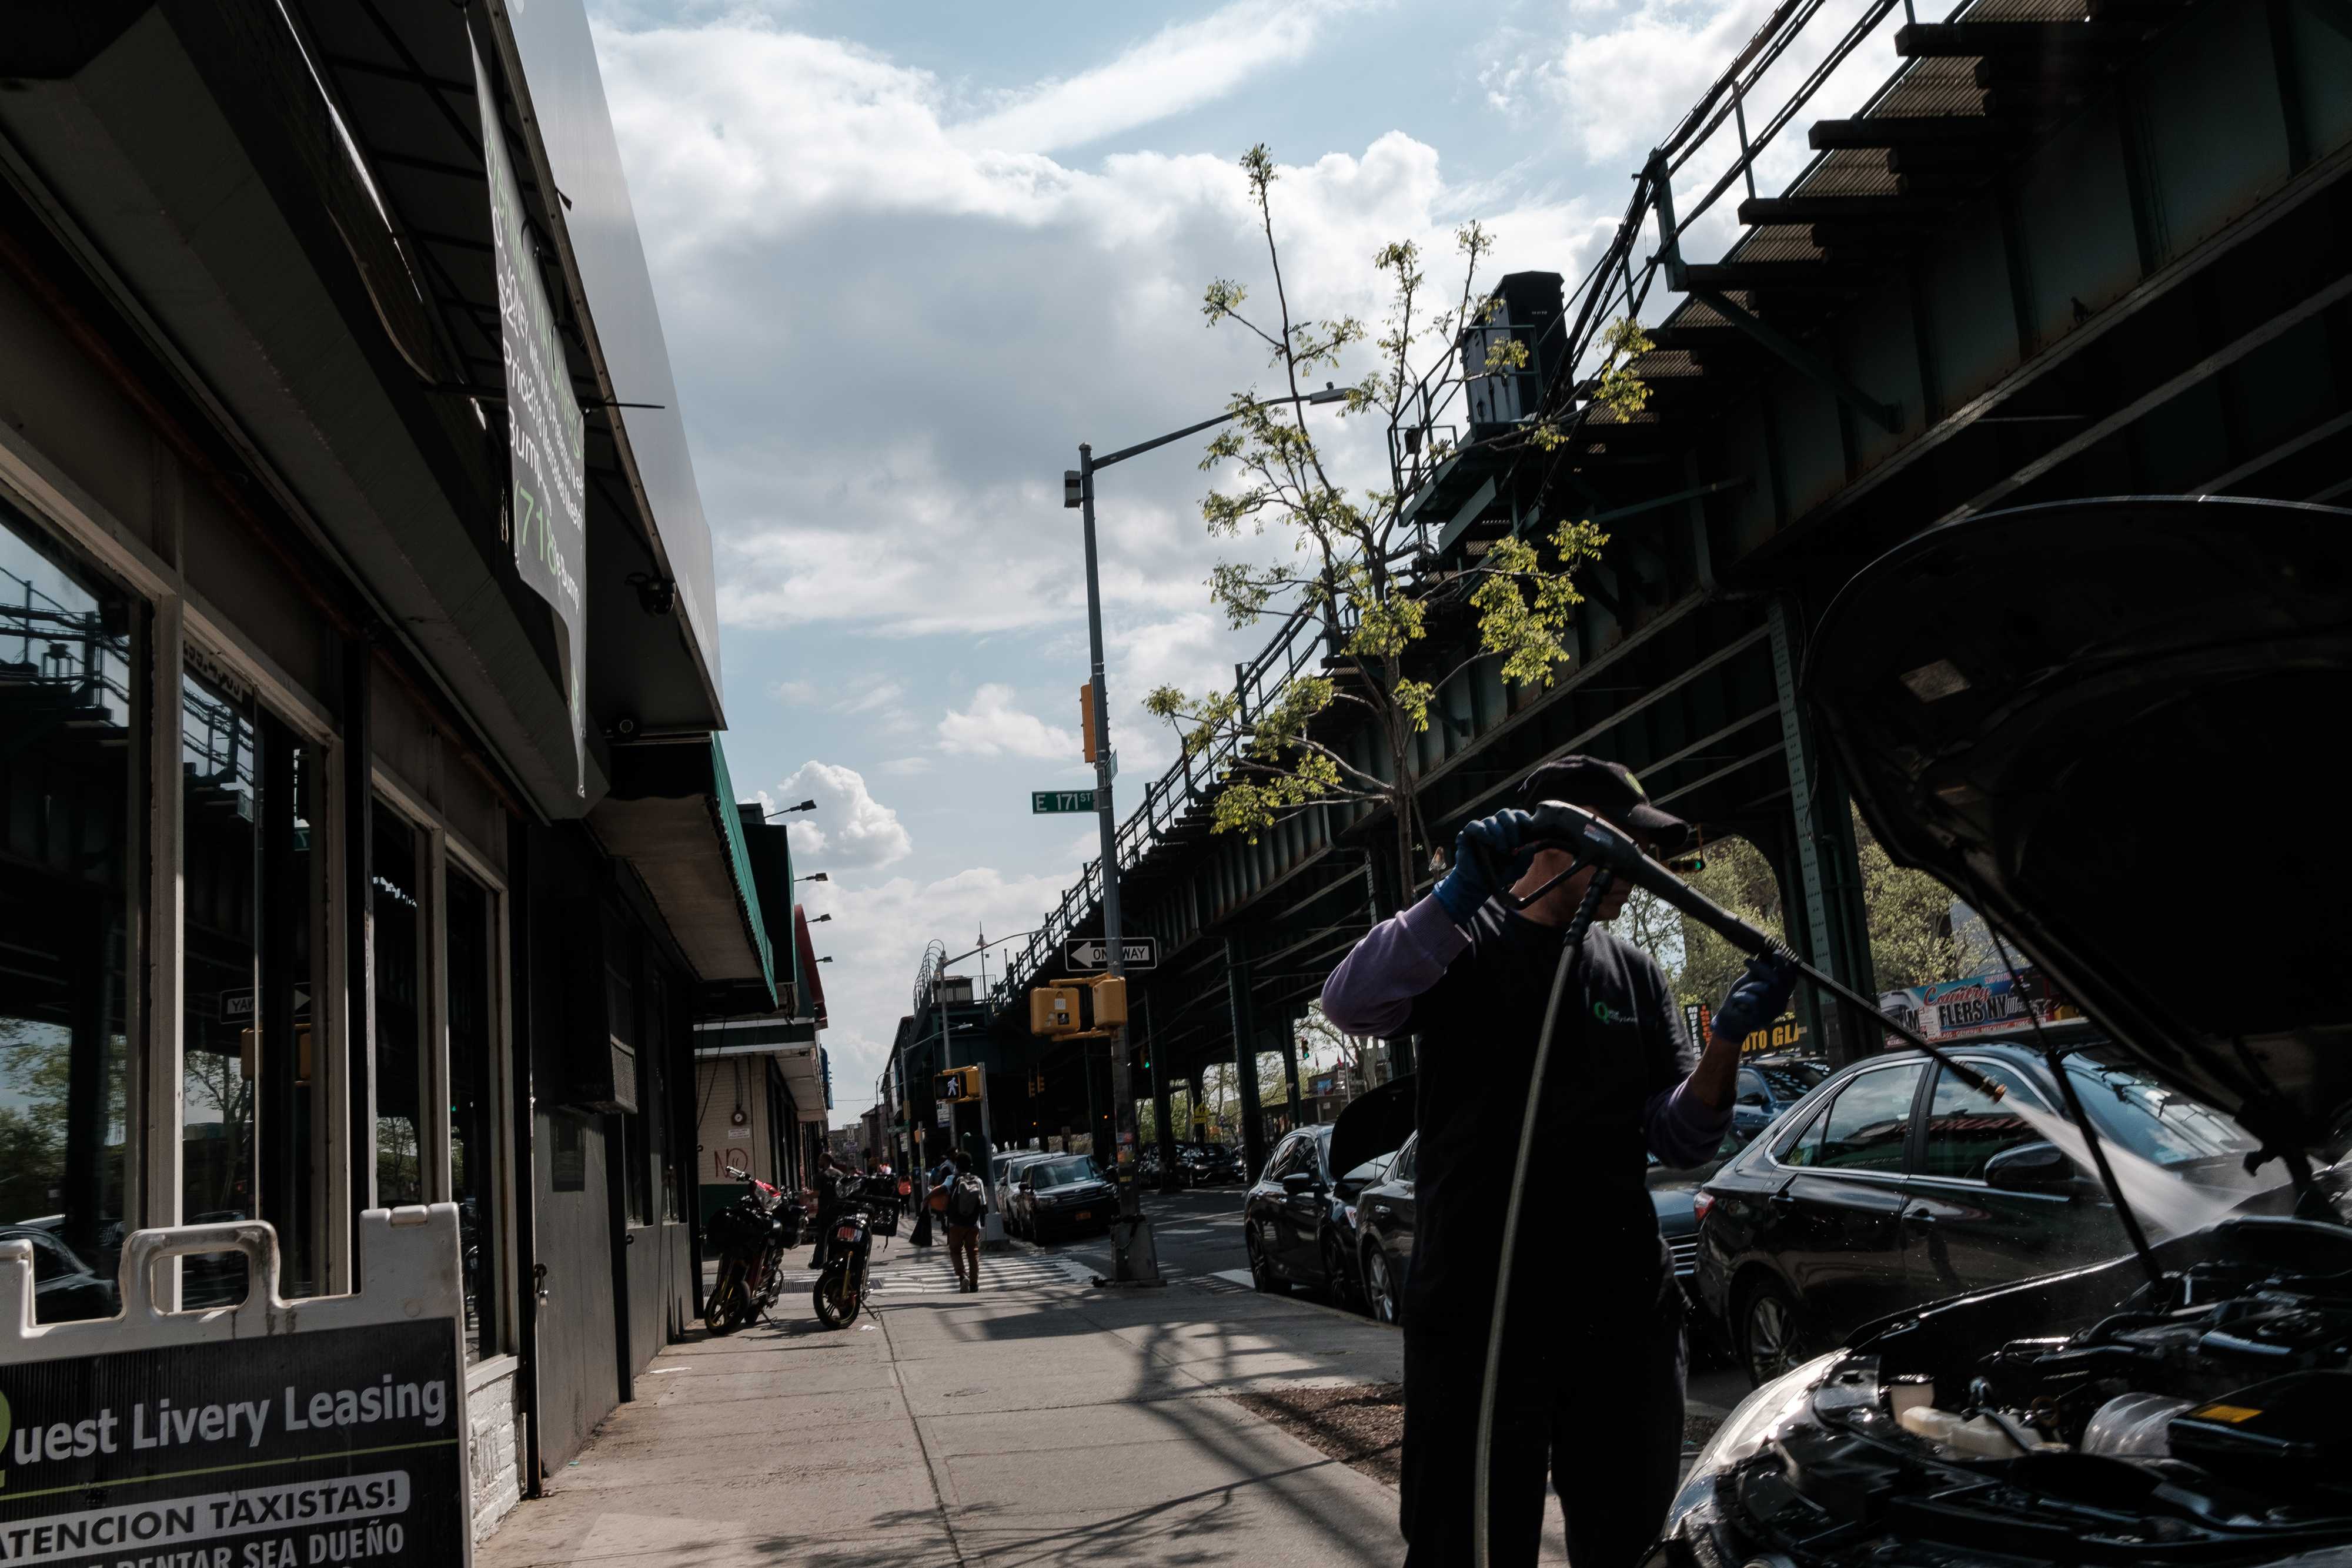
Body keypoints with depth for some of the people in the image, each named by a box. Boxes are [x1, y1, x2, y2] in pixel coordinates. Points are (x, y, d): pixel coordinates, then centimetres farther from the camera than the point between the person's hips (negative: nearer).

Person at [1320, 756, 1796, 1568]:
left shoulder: (1635, 975, 13)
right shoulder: (1463, 945, 0)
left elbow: (1678, 1139, 7)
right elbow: (1350, 1004, -21)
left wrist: (1725, 1043, -11)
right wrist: (1461, 892, -30)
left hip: (1624, 1312, 5)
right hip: (1477, 1310, -5)